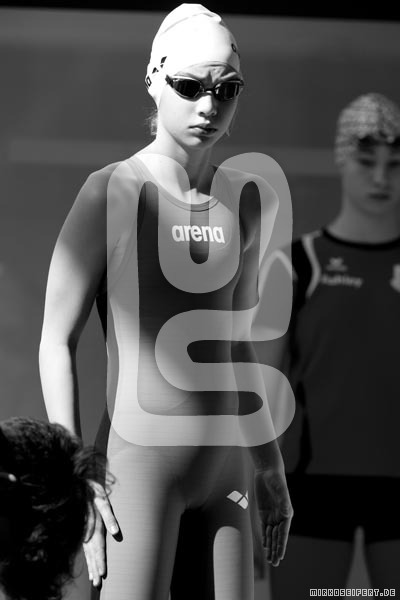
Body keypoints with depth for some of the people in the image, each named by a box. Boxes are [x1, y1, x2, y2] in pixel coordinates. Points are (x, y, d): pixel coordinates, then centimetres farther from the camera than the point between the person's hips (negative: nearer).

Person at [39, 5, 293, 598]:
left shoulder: (251, 202, 9)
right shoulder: (113, 193, -8)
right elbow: (56, 342, -6)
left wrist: (269, 465, 22)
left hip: (222, 471, 6)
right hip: (137, 462, -6)